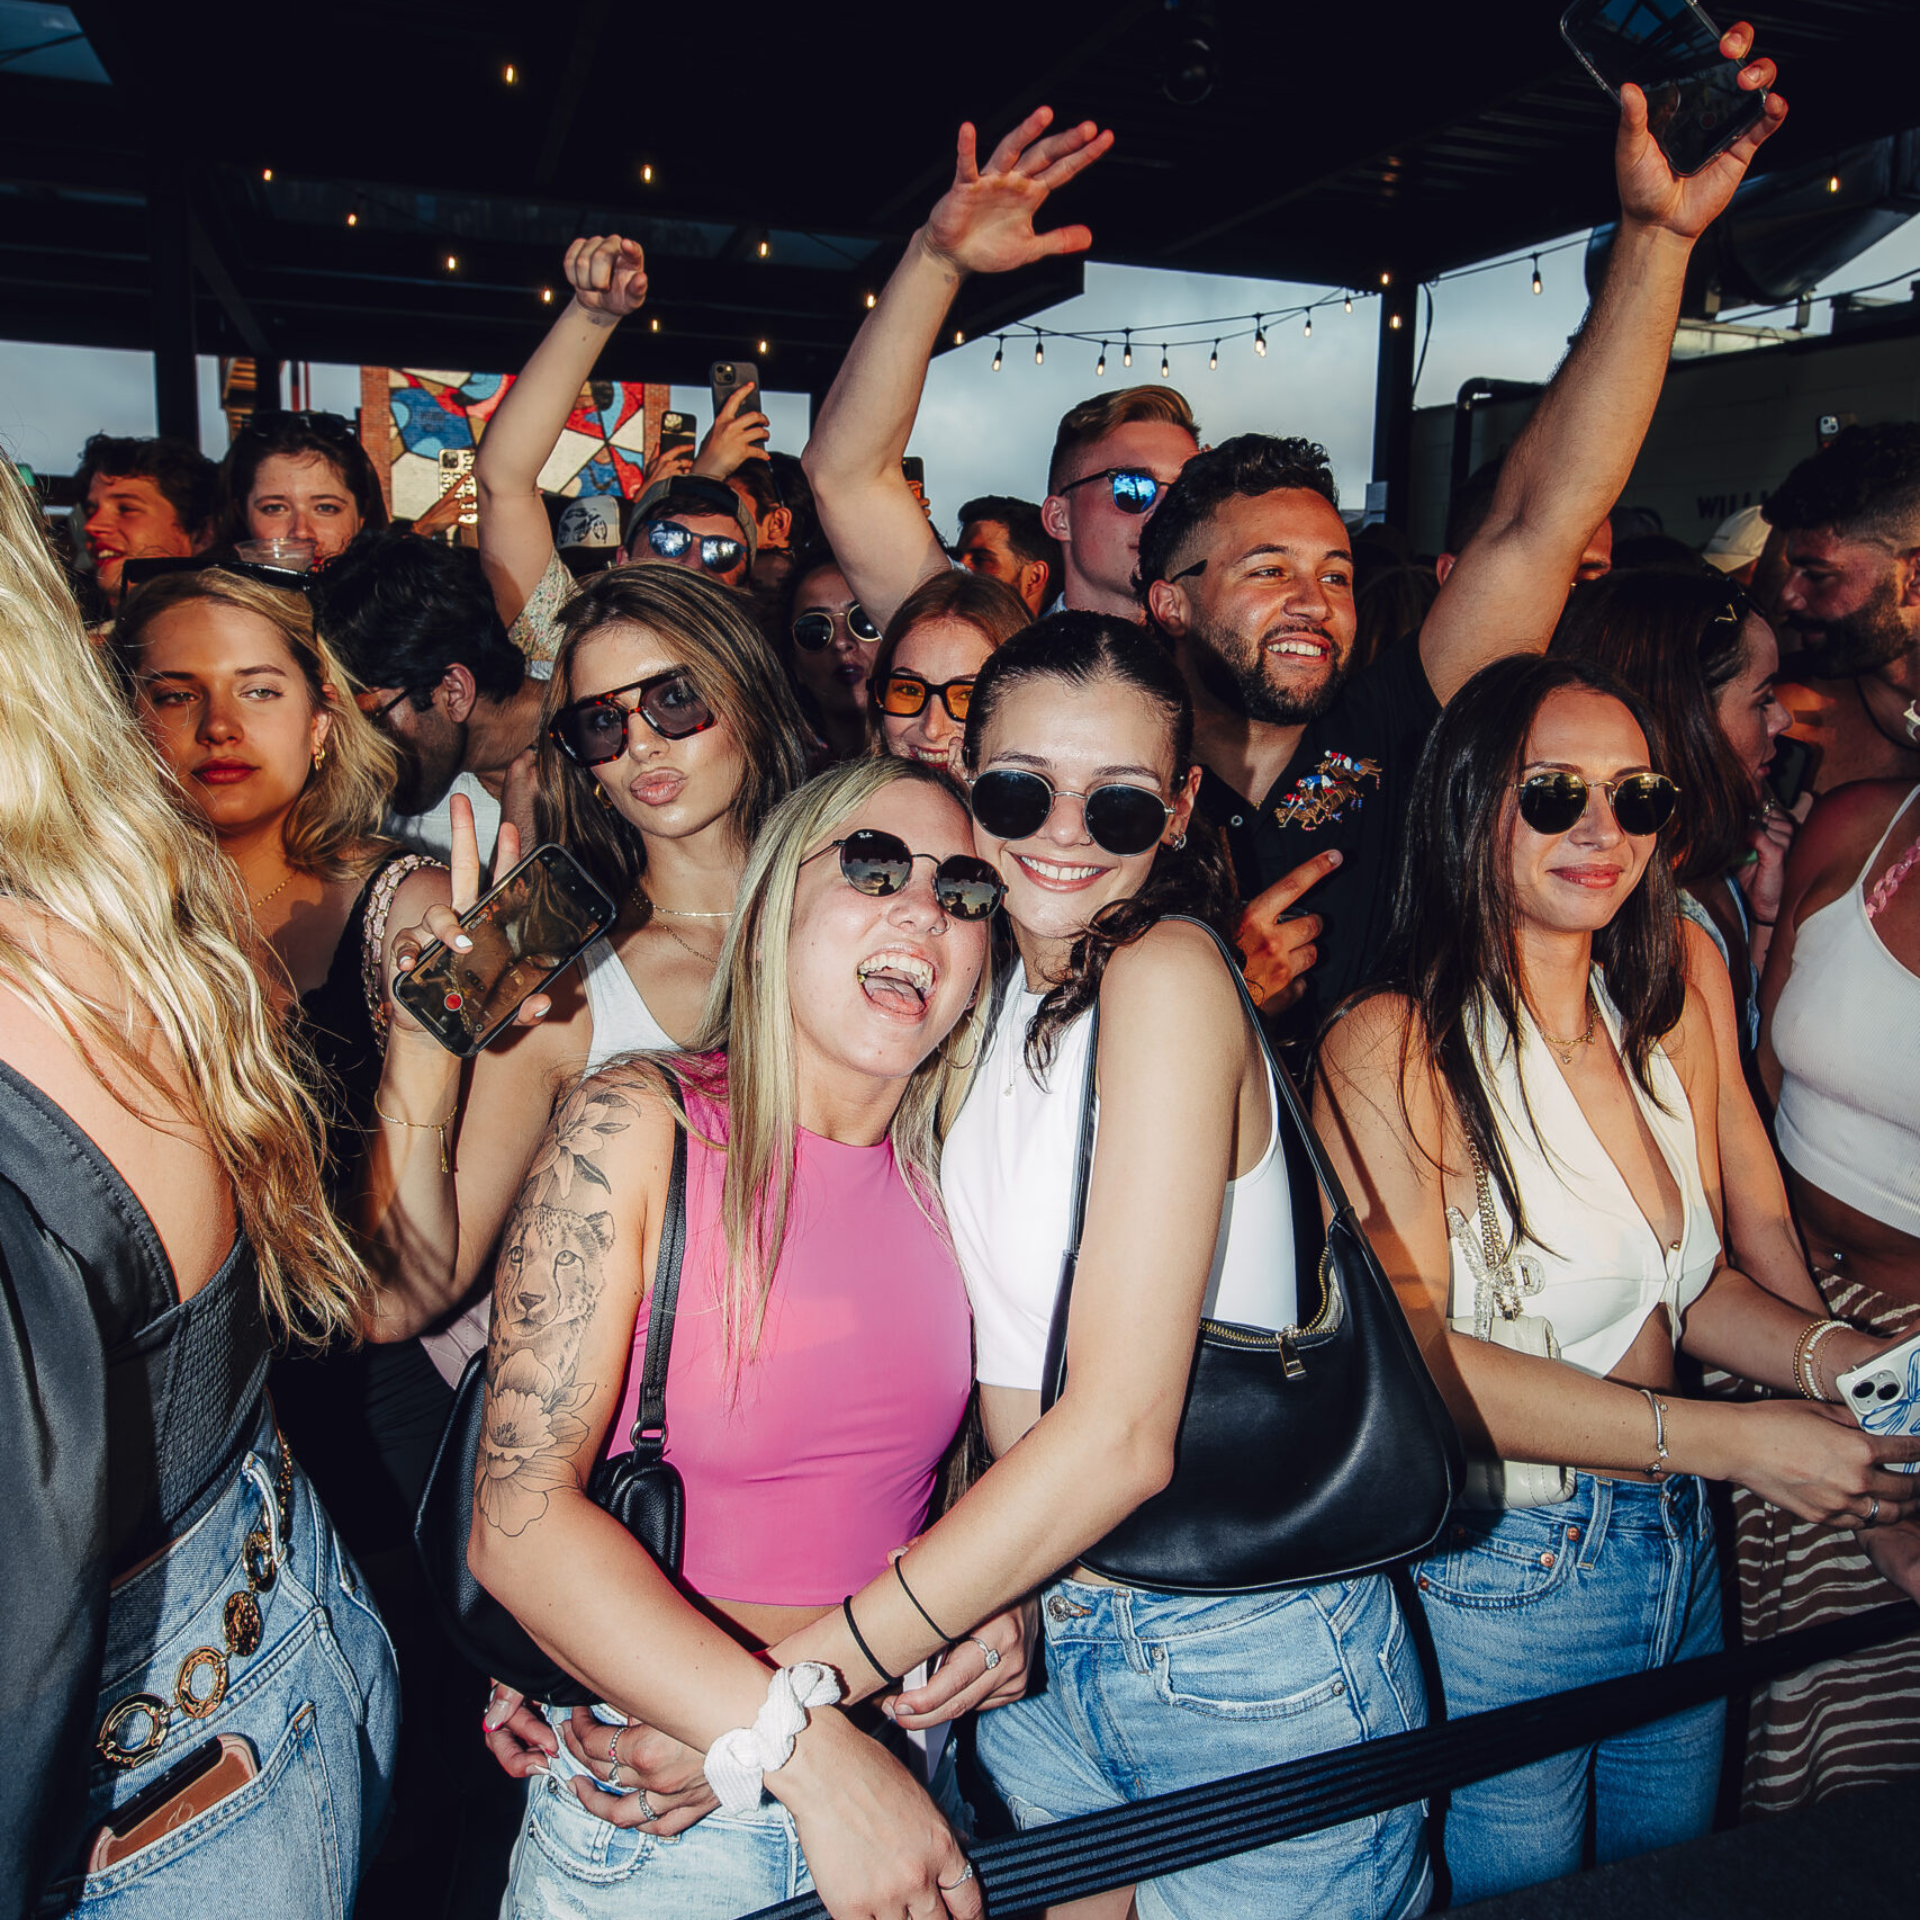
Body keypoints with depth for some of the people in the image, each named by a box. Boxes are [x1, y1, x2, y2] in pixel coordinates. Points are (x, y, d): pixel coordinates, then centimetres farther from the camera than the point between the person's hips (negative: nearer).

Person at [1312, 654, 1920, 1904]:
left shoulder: (1671, 1021, 3)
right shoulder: (1394, 1046, -19)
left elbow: (1692, 1280, 10)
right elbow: (1413, 1358, -22)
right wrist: (1726, 1441, -24)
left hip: (1687, 1561, 7)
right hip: (1496, 1580, -7)